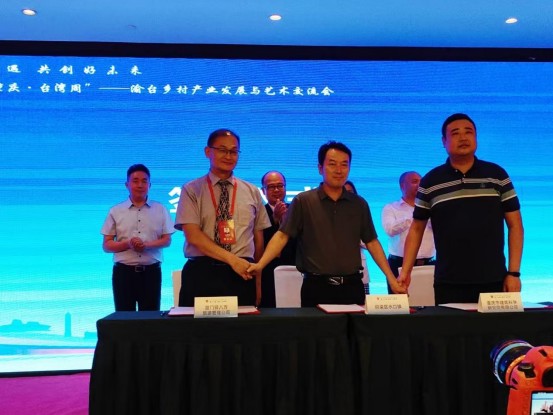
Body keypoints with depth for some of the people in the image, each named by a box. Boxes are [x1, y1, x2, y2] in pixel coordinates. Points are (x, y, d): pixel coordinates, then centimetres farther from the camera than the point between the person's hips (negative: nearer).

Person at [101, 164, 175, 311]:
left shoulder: (160, 210, 6)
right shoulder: (116, 211, 5)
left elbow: (167, 240, 3)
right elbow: (106, 245, 4)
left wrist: (147, 245, -16)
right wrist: (128, 244, -15)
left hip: (151, 270, 0)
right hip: (124, 271, 0)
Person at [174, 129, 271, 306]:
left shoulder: (252, 192, 10)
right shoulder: (191, 190, 2)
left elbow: (258, 239, 10)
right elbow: (193, 235, -9)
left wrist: (258, 281, 8)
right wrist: (232, 259, -17)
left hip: (242, 274, 2)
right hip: (201, 274, -2)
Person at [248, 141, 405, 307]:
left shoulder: (359, 204, 7)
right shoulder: (303, 201, -2)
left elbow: (372, 243, 9)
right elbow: (282, 236, -6)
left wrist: (391, 279, 3)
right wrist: (260, 264, -20)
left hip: (352, 286, 3)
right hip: (316, 286, -2)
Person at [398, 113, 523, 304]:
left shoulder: (497, 175, 2)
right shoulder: (430, 182, 2)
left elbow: (515, 225, 4)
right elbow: (416, 229, 6)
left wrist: (514, 272, -3)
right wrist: (405, 272, -2)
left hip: (494, 280, 1)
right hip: (448, 283, 0)